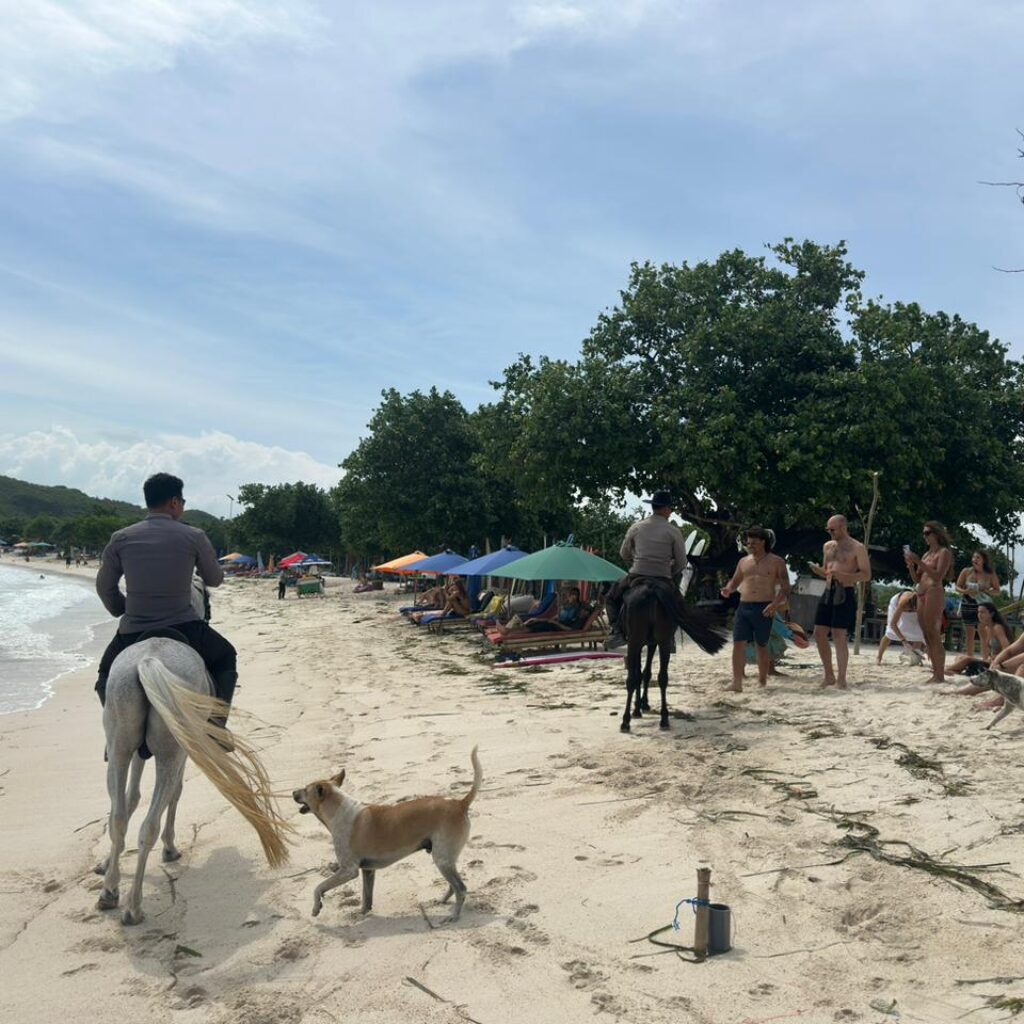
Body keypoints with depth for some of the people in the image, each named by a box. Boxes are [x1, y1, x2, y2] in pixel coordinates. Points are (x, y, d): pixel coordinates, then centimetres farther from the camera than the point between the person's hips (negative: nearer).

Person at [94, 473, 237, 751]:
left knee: (107, 673, 31)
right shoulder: (194, 537, -4)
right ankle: (215, 726, 11)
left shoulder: (121, 539, 1)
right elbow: (215, 580, 9)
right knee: (226, 658, 25)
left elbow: (104, 587, 10)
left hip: (133, 633, 2)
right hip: (184, 629, -2)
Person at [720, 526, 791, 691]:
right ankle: (737, 682, -11)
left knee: (762, 646, 5)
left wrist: (776, 603, -17)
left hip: (764, 609, -3)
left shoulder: (776, 562, 2)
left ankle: (762, 681, 19)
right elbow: (735, 581, 23)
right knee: (738, 643, -9)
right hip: (743, 607, 3)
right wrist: (728, 589, -1)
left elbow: (785, 588, -1)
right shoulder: (743, 561, 14)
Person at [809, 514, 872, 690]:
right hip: (828, 593, 7)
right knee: (819, 634, 4)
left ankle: (841, 679, -1)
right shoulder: (828, 546, 16)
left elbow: (866, 575, -7)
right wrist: (818, 571, -1)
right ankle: (829, 676, 16)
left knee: (839, 636, -9)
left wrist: (842, 575, -21)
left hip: (845, 594, -7)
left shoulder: (857, 548, -4)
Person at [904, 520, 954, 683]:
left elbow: (938, 576, -14)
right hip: (921, 594, 8)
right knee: (927, 636, 6)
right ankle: (935, 673, 8)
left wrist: (919, 562, -17)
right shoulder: (926, 554, 21)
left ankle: (940, 675, -12)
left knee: (934, 636, -12)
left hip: (934, 593, -8)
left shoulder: (944, 552, -1)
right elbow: (916, 579, 22)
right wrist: (911, 564, 5)